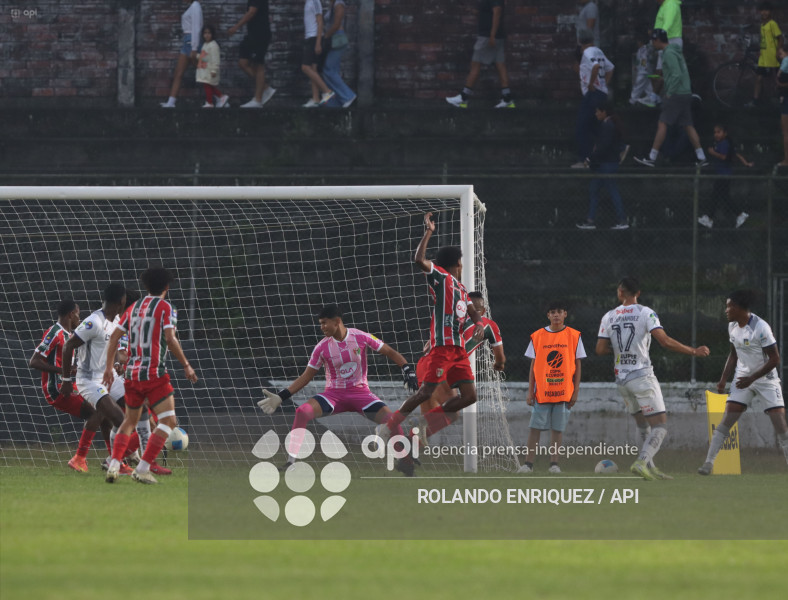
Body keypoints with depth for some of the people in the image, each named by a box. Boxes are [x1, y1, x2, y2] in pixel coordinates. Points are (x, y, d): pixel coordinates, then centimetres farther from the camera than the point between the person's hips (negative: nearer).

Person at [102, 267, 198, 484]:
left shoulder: (133, 308, 14)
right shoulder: (165, 307, -3)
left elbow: (114, 336, 10)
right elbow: (170, 339, -13)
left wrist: (109, 368, 14)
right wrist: (186, 366, -7)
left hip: (132, 373, 6)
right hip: (154, 373, -6)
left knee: (129, 422, 19)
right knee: (168, 420, -4)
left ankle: (114, 464, 2)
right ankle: (142, 469, -14)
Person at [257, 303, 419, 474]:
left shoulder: (360, 337, -8)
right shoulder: (322, 348, -4)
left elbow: (390, 352, 1)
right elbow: (306, 376, 4)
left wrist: (407, 369, -14)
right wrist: (281, 397, -2)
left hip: (361, 393, -1)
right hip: (334, 394, 1)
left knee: (390, 418, -24)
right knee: (302, 412, -25)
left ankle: (405, 461, -4)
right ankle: (291, 461, -21)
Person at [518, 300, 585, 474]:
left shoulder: (573, 336, 3)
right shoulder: (538, 336, 5)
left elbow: (577, 365, 5)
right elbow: (533, 366, 7)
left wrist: (576, 392, 0)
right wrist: (530, 392, 2)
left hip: (564, 392, -1)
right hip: (541, 392, 1)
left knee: (558, 428, 1)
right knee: (535, 427, -2)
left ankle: (554, 464, 6)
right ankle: (529, 463, 1)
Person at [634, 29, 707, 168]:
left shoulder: (669, 53, -12)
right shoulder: (675, 51, 18)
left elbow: (677, 75, -21)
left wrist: (669, 93, -17)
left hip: (676, 94, -10)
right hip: (686, 94, 10)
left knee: (662, 125, -7)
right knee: (688, 126, 8)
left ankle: (652, 158, -8)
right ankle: (701, 158, 5)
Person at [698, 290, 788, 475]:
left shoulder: (760, 327, -20)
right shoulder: (732, 326, 2)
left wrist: (751, 378, -20)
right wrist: (723, 380, 7)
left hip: (766, 379, -5)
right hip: (743, 379, 5)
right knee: (726, 421, -6)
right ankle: (708, 463, -5)